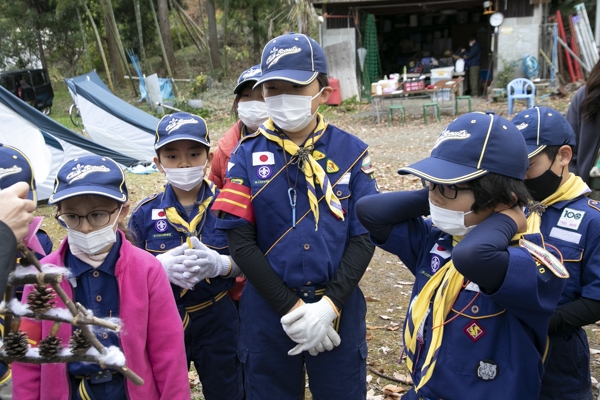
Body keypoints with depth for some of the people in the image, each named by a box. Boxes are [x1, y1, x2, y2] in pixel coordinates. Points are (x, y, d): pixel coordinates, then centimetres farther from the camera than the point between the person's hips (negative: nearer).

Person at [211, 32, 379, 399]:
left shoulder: (351, 152, -3)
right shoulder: (248, 155, -3)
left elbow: (364, 236, -4)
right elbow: (240, 241, -7)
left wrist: (329, 305, -15)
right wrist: (291, 308, -13)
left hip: (338, 310, 0)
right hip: (267, 312, 0)